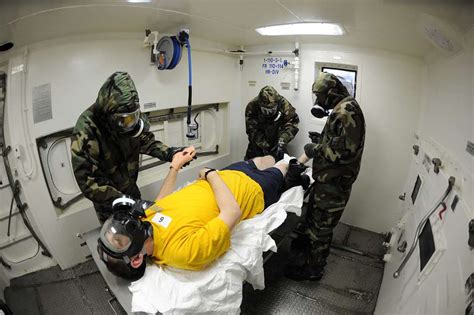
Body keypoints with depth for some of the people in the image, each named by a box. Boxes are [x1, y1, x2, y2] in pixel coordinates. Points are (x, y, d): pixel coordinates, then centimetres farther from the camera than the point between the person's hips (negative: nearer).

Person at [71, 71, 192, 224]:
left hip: (130, 188, 4)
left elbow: (145, 139, -2)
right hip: (107, 199, -4)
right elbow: (88, 182, -30)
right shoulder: (85, 132, -32)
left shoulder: (131, 115, -20)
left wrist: (168, 153, -20)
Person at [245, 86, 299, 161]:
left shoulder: (283, 104, -19)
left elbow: (292, 123, -21)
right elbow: (252, 131, -20)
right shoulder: (252, 106, -21)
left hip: (277, 143, 0)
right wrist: (264, 145, -26)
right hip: (258, 143, 0)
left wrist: (282, 141, -32)